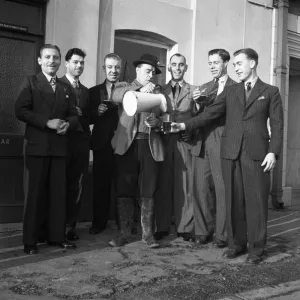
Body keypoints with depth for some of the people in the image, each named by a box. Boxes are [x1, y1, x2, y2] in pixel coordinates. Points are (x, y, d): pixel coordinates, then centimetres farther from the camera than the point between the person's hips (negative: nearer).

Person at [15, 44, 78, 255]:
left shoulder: (65, 88, 17)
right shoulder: (30, 82, 3)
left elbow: (74, 115, 13)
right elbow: (20, 111, -8)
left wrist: (67, 124, -10)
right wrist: (47, 122, -17)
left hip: (59, 147, 4)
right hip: (37, 146, -4)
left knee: (58, 192, 5)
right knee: (36, 192, 0)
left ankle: (56, 235, 14)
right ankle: (30, 240, 9)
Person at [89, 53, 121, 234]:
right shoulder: (94, 91, 11)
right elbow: (89, 119, 6)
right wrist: (97, 112, -12)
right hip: (102, 144, 2)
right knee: (100, 184, 6)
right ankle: (99, 222, 18)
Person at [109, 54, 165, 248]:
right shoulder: (124, 86, 12)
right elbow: (116, 97, -11)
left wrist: (156, 122, -9)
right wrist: (140, 90, -23)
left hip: (150, 146, 1)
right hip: (127, 145, -1)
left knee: (148, 192, 1)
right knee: (124, 190, 0)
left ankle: (147, 233, 11)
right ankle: (124, 233, 11)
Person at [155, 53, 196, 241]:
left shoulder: (194, 91, 7)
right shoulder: (161, 90, 13)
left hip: (185, 143, -1)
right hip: (164, 142, 2)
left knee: (185, 186, 0)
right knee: (163, 185, 4)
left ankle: (185, 228, 10)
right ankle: (162, 227, 14)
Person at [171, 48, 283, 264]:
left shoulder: (270, 92, 8)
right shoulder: (230, 91, 16)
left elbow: (277, 124, 2)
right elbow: (210, 113, 8)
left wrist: (273, 151, -9)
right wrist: (185, 125, -3)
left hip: (257, 153, -2)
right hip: (231, 153, 3)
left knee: (256, 201, 0)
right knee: (234, 200, 5)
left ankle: (256, 248, 11)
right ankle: (236, 243, 17)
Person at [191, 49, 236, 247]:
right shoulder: (204, 88, 19)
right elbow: (198, 117, 15)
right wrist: (198, 103, -3)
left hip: (222, 145, -5)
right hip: (202, 144, 5)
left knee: (222, 190, -2)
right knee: (201, 188, 6)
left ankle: (222, 235, 8)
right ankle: (203, 231, 18)